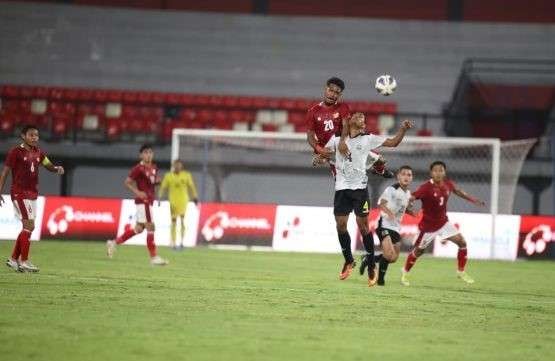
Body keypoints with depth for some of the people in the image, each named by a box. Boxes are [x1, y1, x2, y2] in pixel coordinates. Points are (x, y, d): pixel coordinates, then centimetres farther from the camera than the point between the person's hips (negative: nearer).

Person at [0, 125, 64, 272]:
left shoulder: (38, 152, 10)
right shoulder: (15, 152, -9)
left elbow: (49, 166, 15)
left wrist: (58, 168, -8)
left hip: (32, 194, 8)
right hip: (19, 193, -8)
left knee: (27, 227, 10)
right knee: (29, 225, -14)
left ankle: (13, 259, 21)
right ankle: (24, 262, -10)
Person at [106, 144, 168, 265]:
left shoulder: (154, 168, 12)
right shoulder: (138, 169, -12)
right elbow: (127, 182, -11)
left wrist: (158, 181, 3)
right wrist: (137, 192, -23)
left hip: (149, 201, 9)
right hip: (143, 200, -9)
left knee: (139, 228, 14)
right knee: (150, 227, -9)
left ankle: (114, 243, 24)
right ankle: (154, 257, -5)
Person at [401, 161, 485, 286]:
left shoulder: (448, 184, -6)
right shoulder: (426, 187, -25)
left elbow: (458, 191, 15)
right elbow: (411, 198, -33)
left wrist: (474, 200, 24)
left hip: (443, 222, 5)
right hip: (428, 225, -5)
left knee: (462, 243, -3)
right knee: (418, 250, 7)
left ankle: (461, 272, 14)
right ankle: (405, 273, 30)